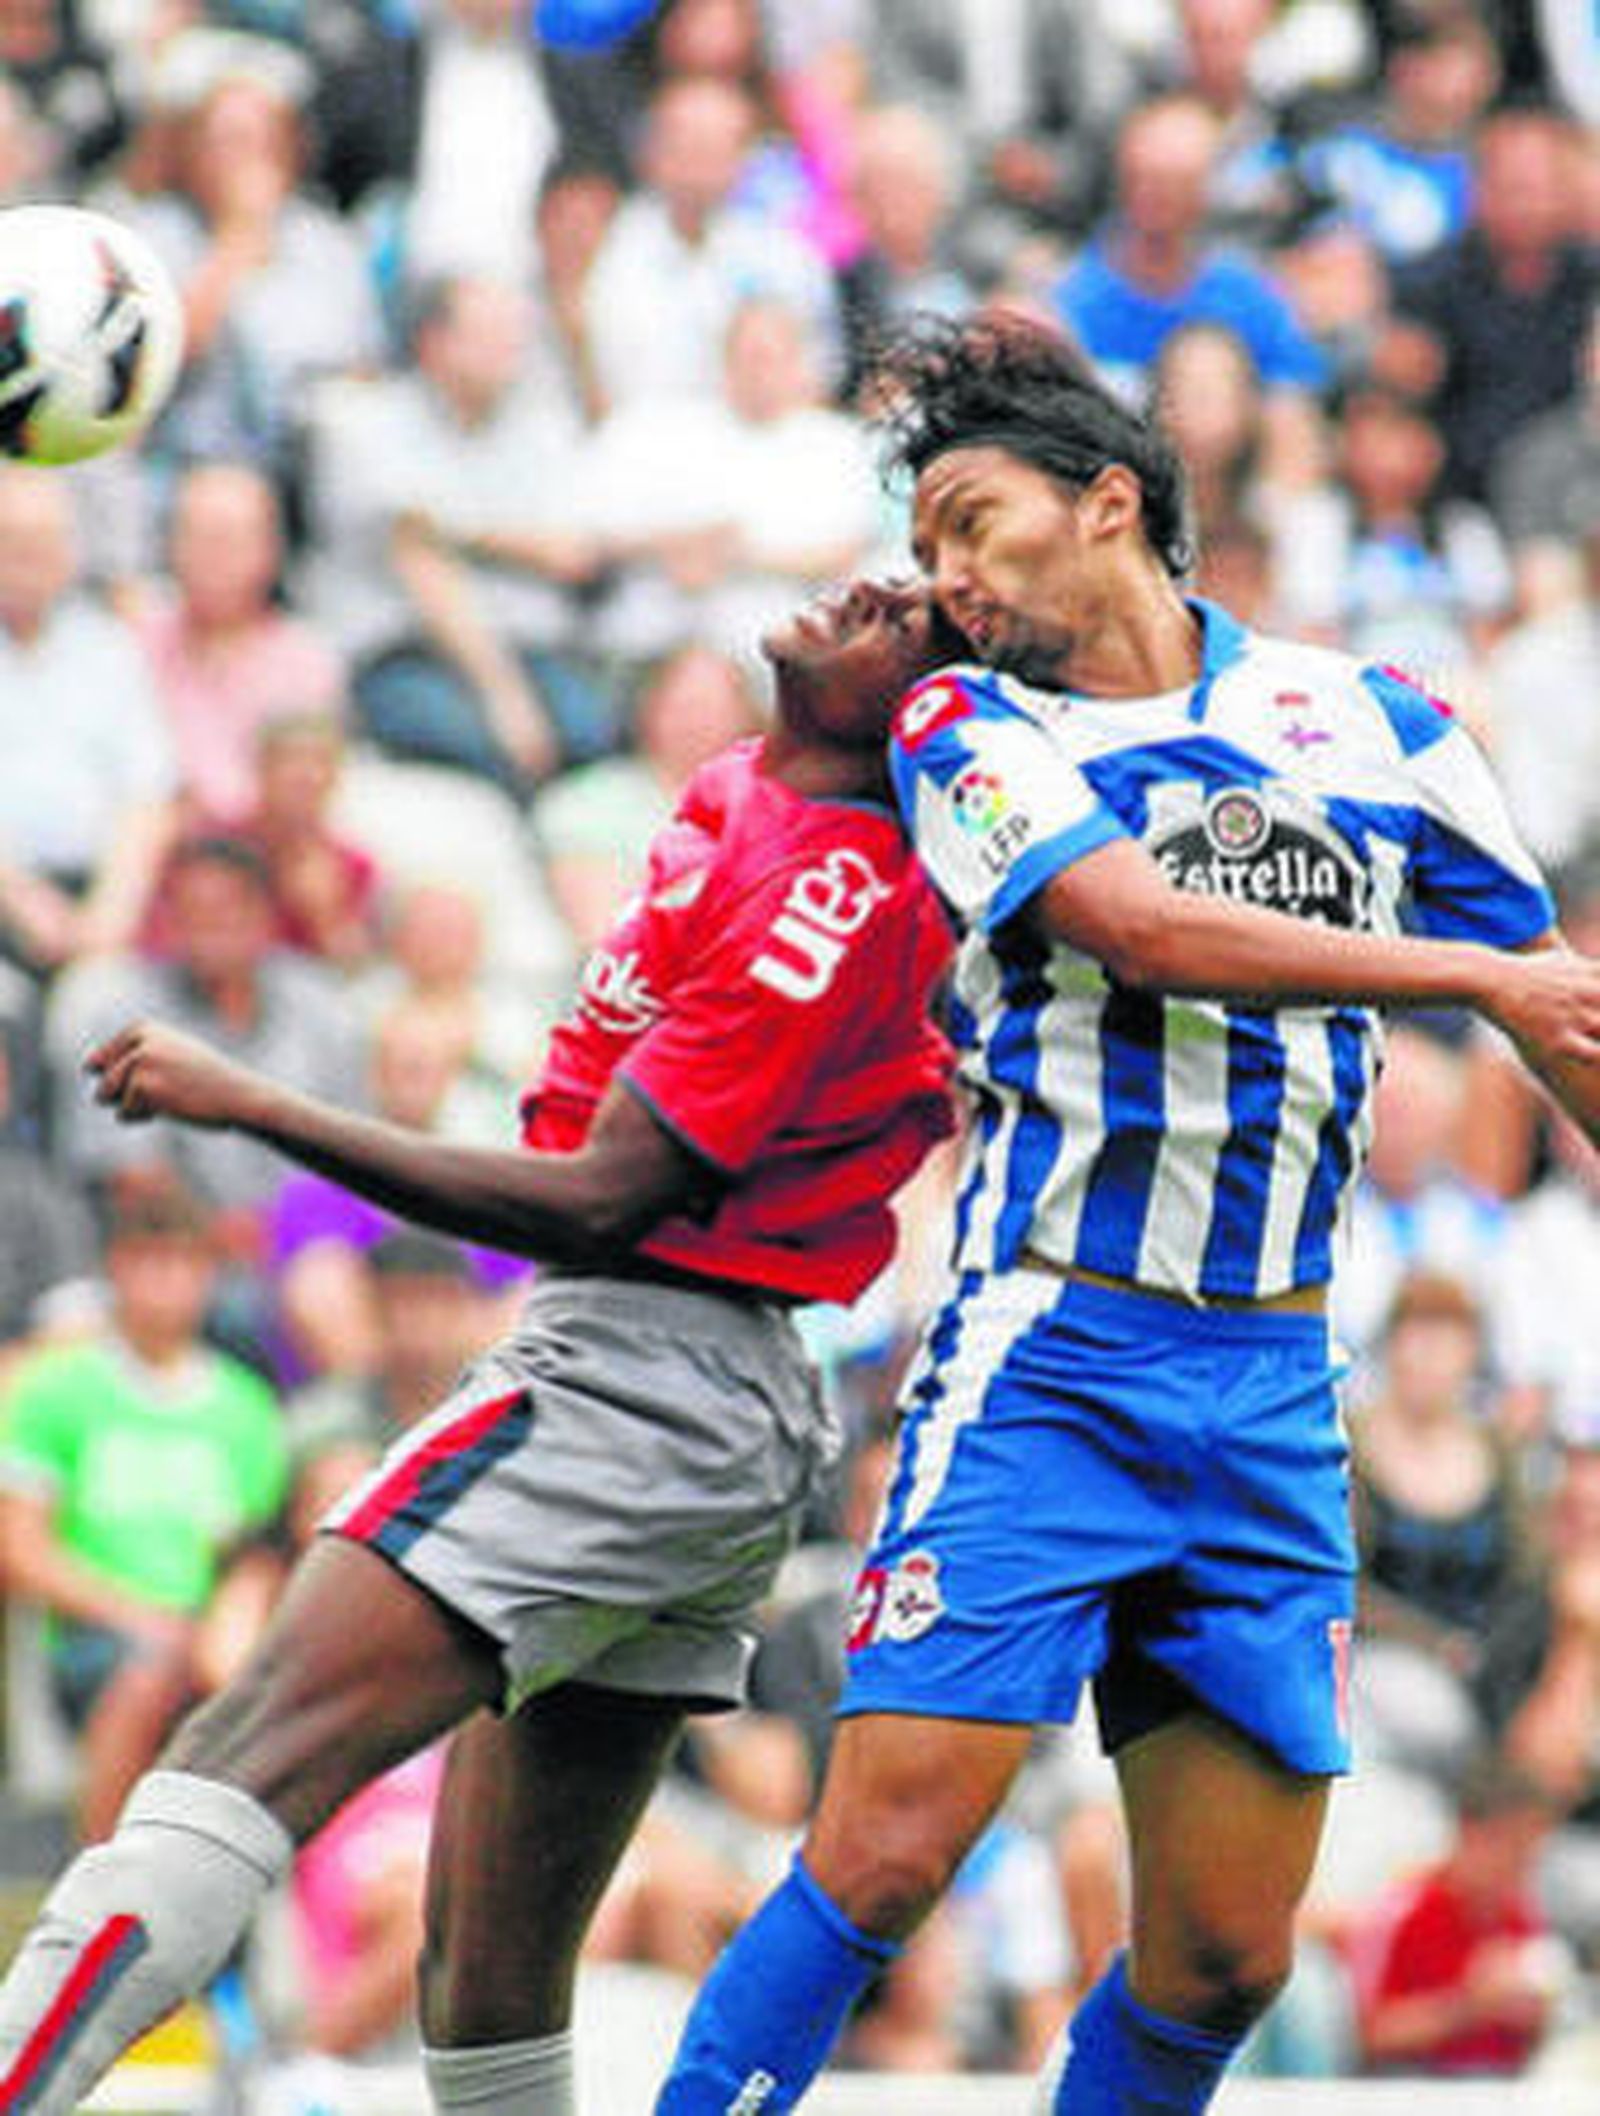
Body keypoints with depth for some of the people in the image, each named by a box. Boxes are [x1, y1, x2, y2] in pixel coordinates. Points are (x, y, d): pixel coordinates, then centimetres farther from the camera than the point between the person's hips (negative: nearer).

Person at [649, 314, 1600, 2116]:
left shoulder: (1368, 723, 12)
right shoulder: (967, 735, 3)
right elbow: (1141, 930, -13)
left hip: (1273, 1395, 3)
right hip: (1048, 1357, -3)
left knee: (1225, 1960, 2)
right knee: (887, 1853, -15)